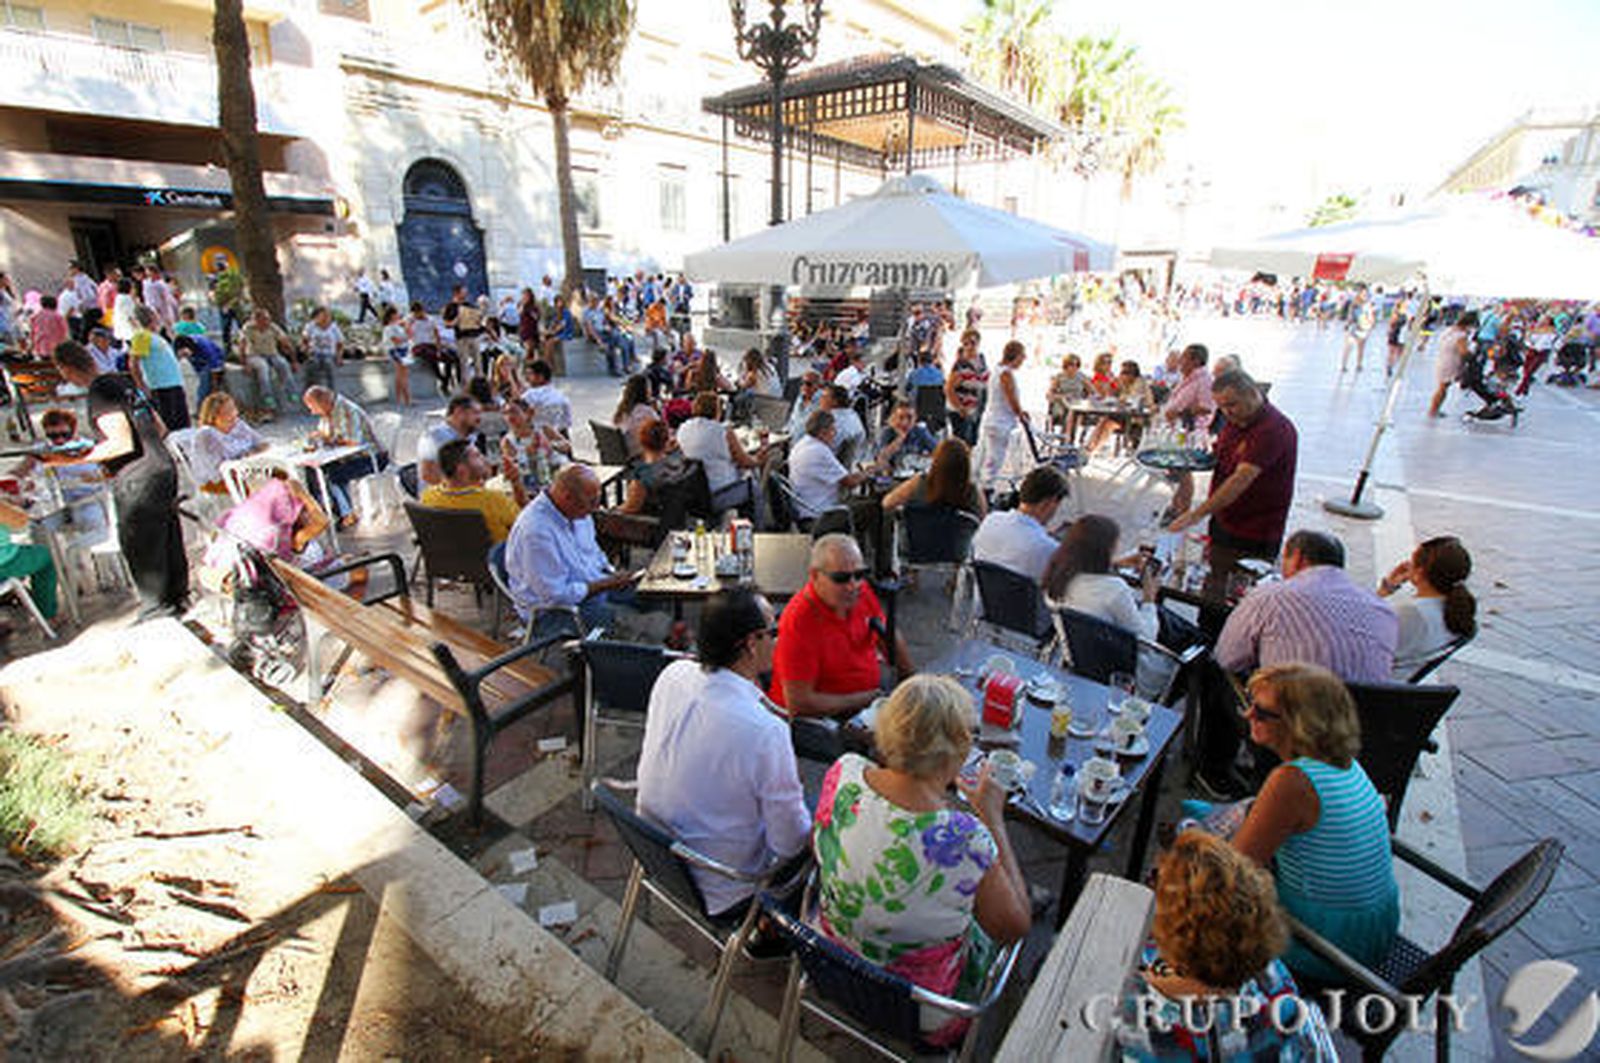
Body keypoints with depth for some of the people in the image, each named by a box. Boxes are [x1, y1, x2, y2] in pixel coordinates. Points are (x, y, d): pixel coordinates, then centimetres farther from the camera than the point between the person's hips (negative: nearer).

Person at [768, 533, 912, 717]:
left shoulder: (861, 591, -5)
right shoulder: (798, 621, -25)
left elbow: (889, 636, 16)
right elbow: (799, 704, -24)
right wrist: (865, 700, -18)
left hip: (871, 694, 7)